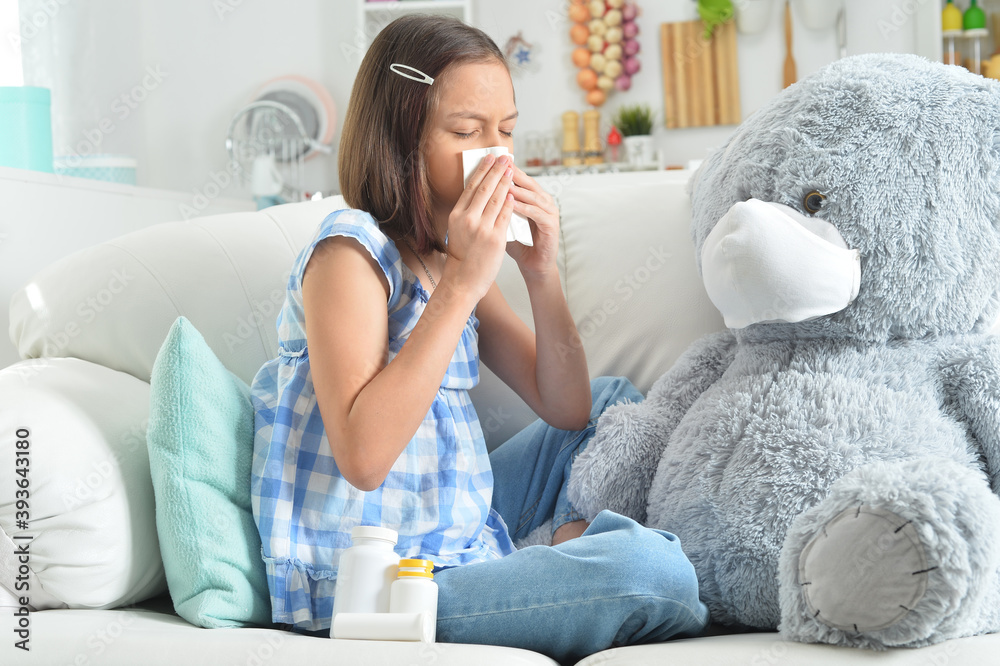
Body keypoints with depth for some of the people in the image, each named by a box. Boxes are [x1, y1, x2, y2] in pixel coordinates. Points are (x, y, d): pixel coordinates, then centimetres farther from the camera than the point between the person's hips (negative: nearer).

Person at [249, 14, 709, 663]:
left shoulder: (455, 256, 10)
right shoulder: (351, 250, -16)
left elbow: (567, 411, 10)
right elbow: (363, 457, -29)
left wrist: (543, 273, -5)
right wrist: (461, 284, -26)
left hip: (455, 544, 10)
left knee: (616, 401, 21)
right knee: (649, 568, -26)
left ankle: (576, 536, 2)